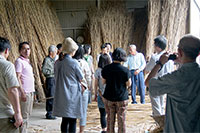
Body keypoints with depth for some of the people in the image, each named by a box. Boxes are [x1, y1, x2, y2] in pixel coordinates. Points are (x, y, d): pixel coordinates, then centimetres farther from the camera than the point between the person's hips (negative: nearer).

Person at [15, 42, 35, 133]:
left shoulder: (27, 61, 16)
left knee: (28, 114, 13)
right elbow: (17, 77, -16)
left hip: (30, 92, 9)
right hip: (24, 92, -9)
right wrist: (22, 92, -20)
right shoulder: (19, 61, -10)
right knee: (24, 115, -5)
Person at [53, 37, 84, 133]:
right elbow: (81, 78, -4)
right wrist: (81, 86, 18)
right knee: (72, 121, 3)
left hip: (61, 95, 6)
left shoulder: (57, 62, 3)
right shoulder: (74, 62, -14)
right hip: (73, 94, -6)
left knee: (64, 120, 14)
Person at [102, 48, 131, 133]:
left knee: (110, 118, 13)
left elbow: (103, 82, 3)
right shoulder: (125, 70, -14)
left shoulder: (106, 69, -6)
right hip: (122, 98, -2)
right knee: (121, 119, 10)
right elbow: (129, 84, -6)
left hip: (108, 97, 2)